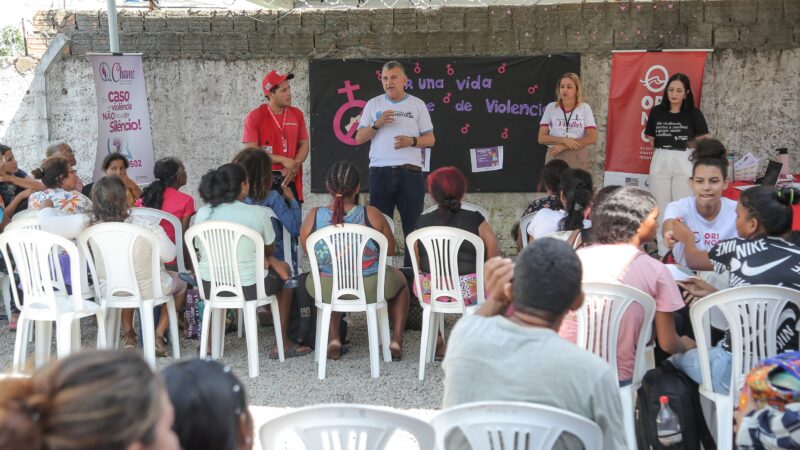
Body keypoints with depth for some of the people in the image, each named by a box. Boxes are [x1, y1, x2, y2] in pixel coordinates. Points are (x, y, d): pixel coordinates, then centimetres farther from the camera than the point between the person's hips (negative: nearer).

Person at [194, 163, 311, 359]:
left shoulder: (202, 213, -4)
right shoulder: (258, 213, -12)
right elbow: (270, 249, 2)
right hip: (248, 288, -3)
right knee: (283, 272, 25)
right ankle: (282, 344, 31)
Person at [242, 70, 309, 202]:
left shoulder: (297, 114, 9)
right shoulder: (255, 116, -4)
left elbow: (304, 144, 8)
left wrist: (294, 167, -9)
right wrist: (283, 160, -14)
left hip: (291, 181, 3)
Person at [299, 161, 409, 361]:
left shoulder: (313, 216, -12)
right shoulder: (371, 215, -16)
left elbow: (306, 248, 5)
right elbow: (390, 250, -4)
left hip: (327, 290, 2)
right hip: (370, 288, -1)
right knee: (399, 279, 33)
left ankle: (333, 339, 30)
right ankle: (396, 341, 28)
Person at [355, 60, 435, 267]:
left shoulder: (417, 105, 11)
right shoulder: (373, 104, 14)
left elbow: (430, 139, 8)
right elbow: (359, 138, 9)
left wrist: (412, 140, -11)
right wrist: (377, 124, -8)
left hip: (410, 172, -1)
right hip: (380, 172, 1)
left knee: (414, 225, -1)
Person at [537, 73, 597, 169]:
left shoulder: (585, 108, 5)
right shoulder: (551, 107, 7)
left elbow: (592, 138, -3)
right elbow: (541, 138, 2)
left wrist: (563, 146, -10)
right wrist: (564, 140, -12)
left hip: (577, 159, 0)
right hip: (554, 157, 0)